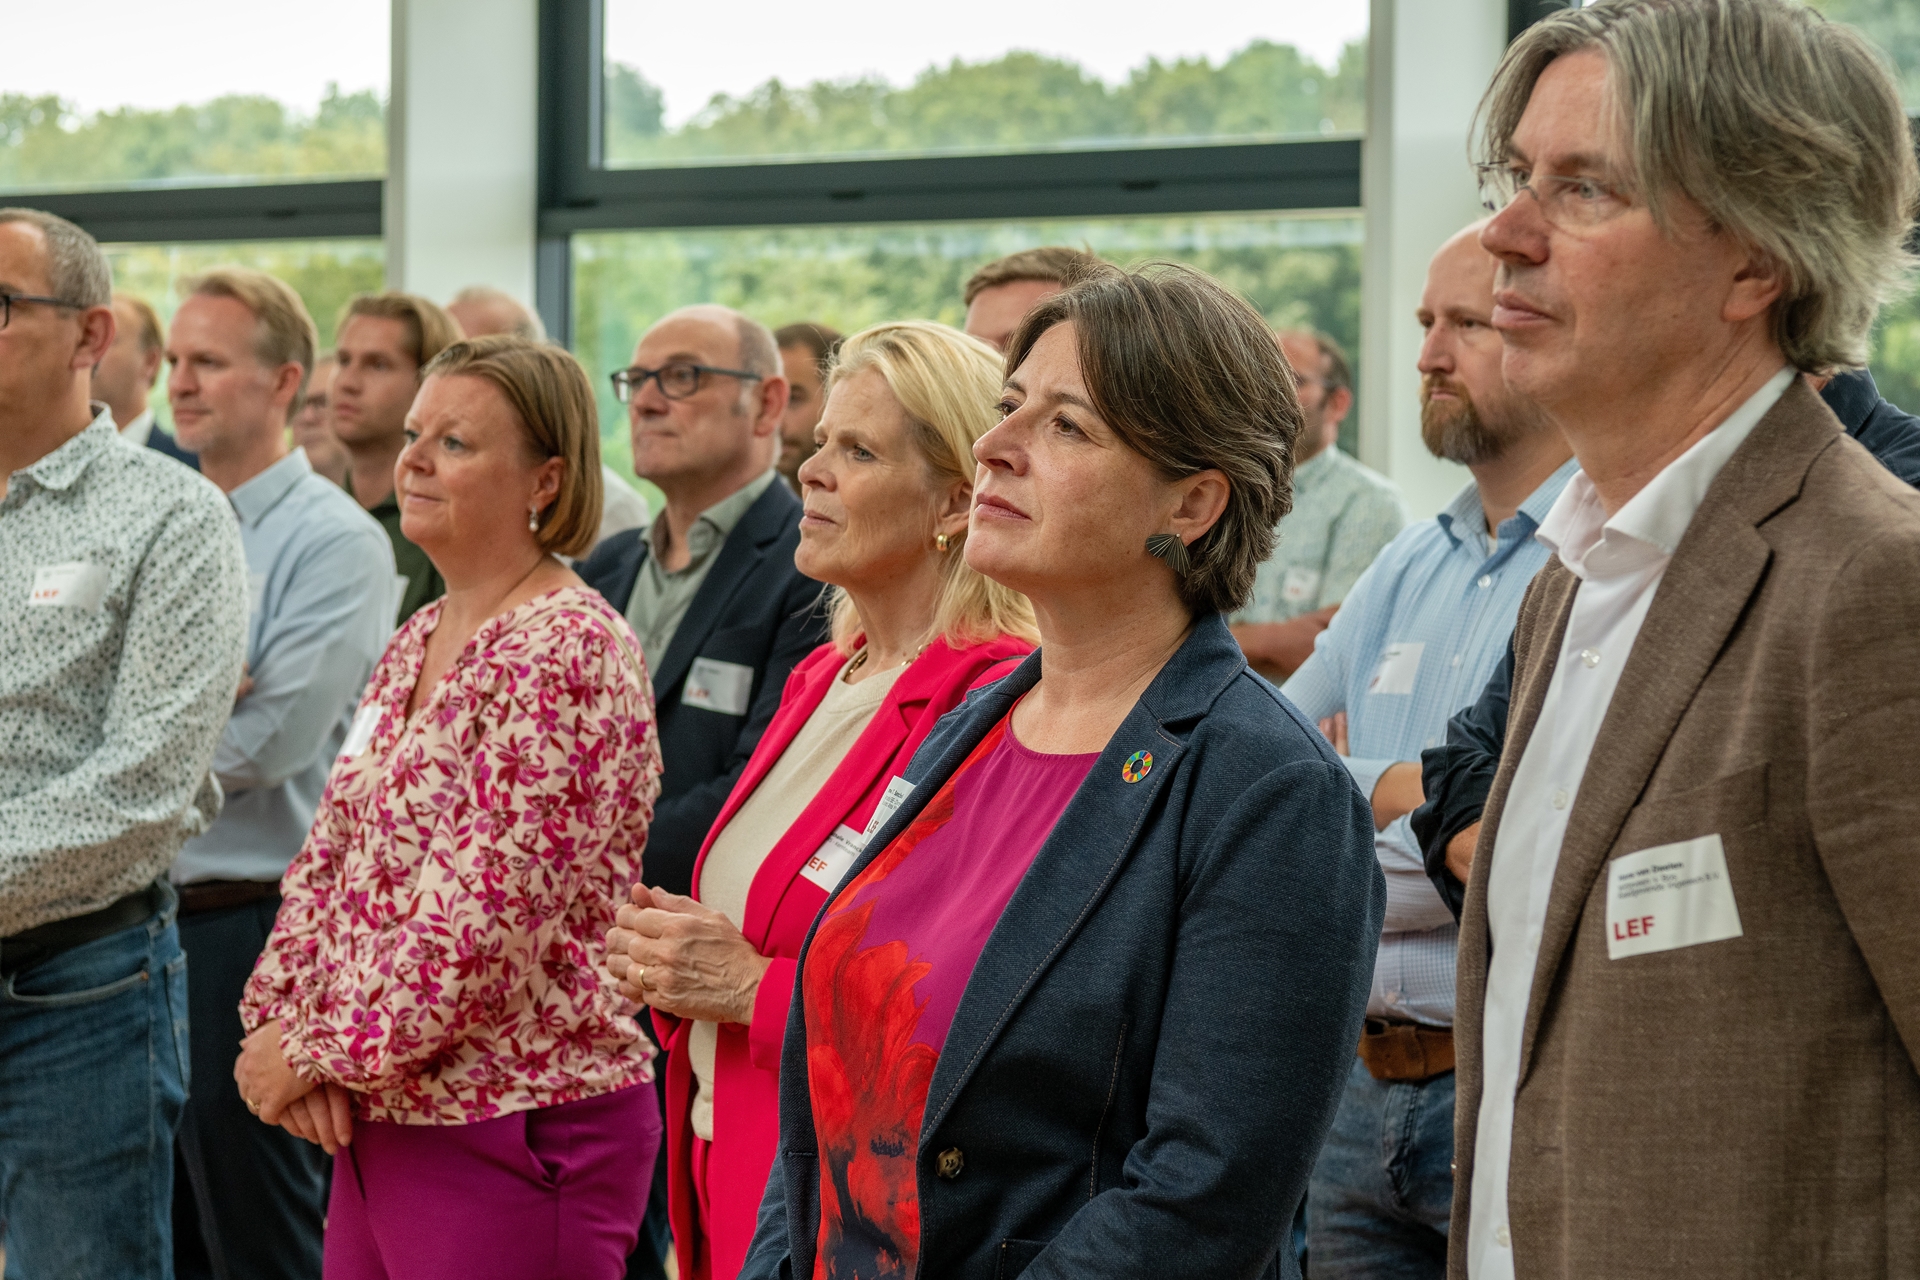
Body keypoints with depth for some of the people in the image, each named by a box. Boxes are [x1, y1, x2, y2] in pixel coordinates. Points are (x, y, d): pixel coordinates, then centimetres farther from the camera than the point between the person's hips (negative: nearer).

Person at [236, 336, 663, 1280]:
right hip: (377, 1121, 8)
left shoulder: (567, 652, -15)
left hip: (520, 1130, -8)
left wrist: (318, 1051, -13)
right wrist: (282, 1024, -2)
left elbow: (486, 922, -21)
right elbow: (330, 858, 14)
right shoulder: (417, 644, 12)